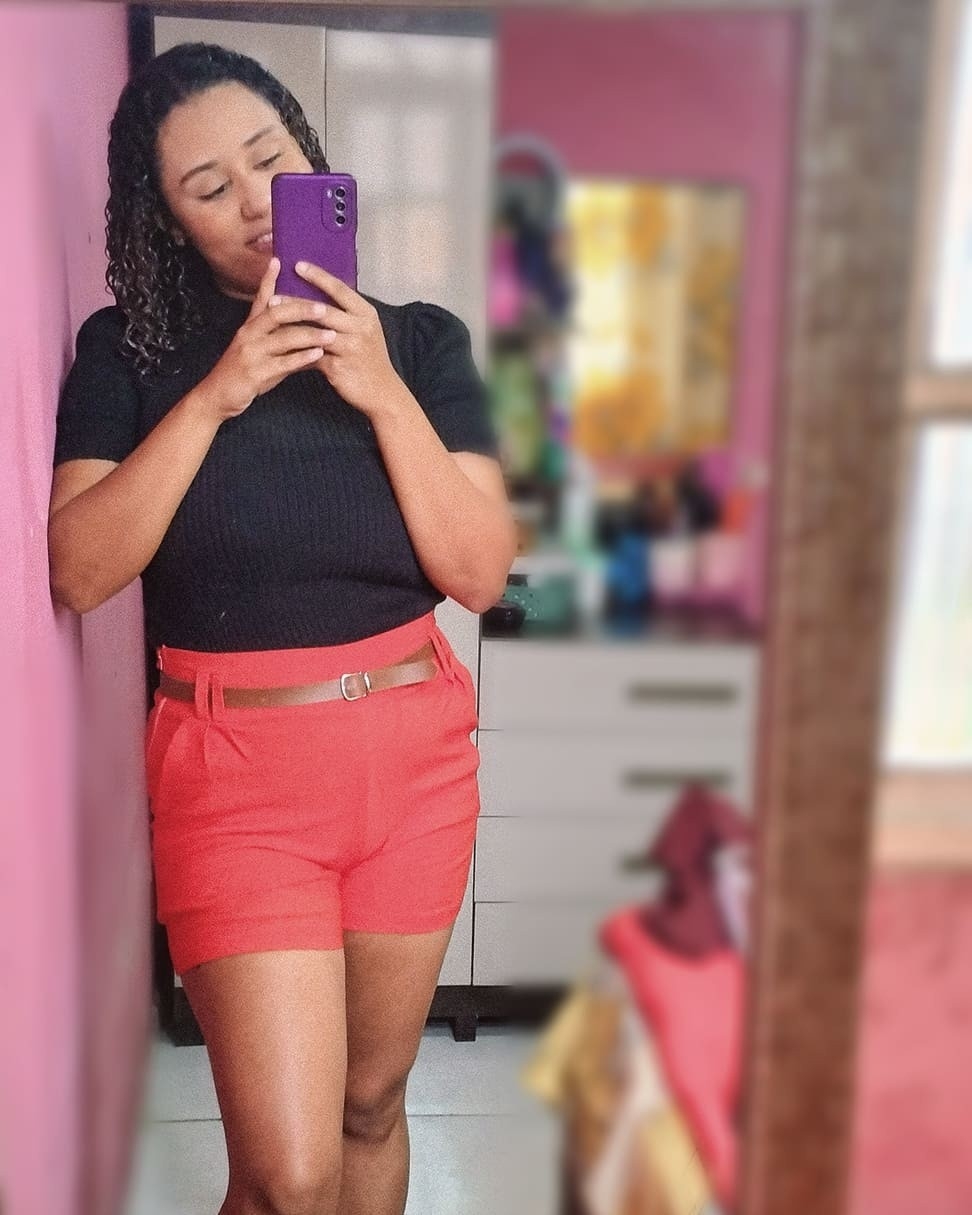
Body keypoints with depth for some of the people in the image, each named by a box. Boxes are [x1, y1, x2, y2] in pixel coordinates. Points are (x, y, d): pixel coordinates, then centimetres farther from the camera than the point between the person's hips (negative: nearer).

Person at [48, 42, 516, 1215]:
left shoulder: (421, 340, 1)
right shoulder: (129, 350, -1)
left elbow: (481, 572, -7)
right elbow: (78, 573, -12)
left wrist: (381, 392, -16)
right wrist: (214, 395, -18)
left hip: (415, 755, 2)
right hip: (236, 769, -2)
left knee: (372, 1103, 18)